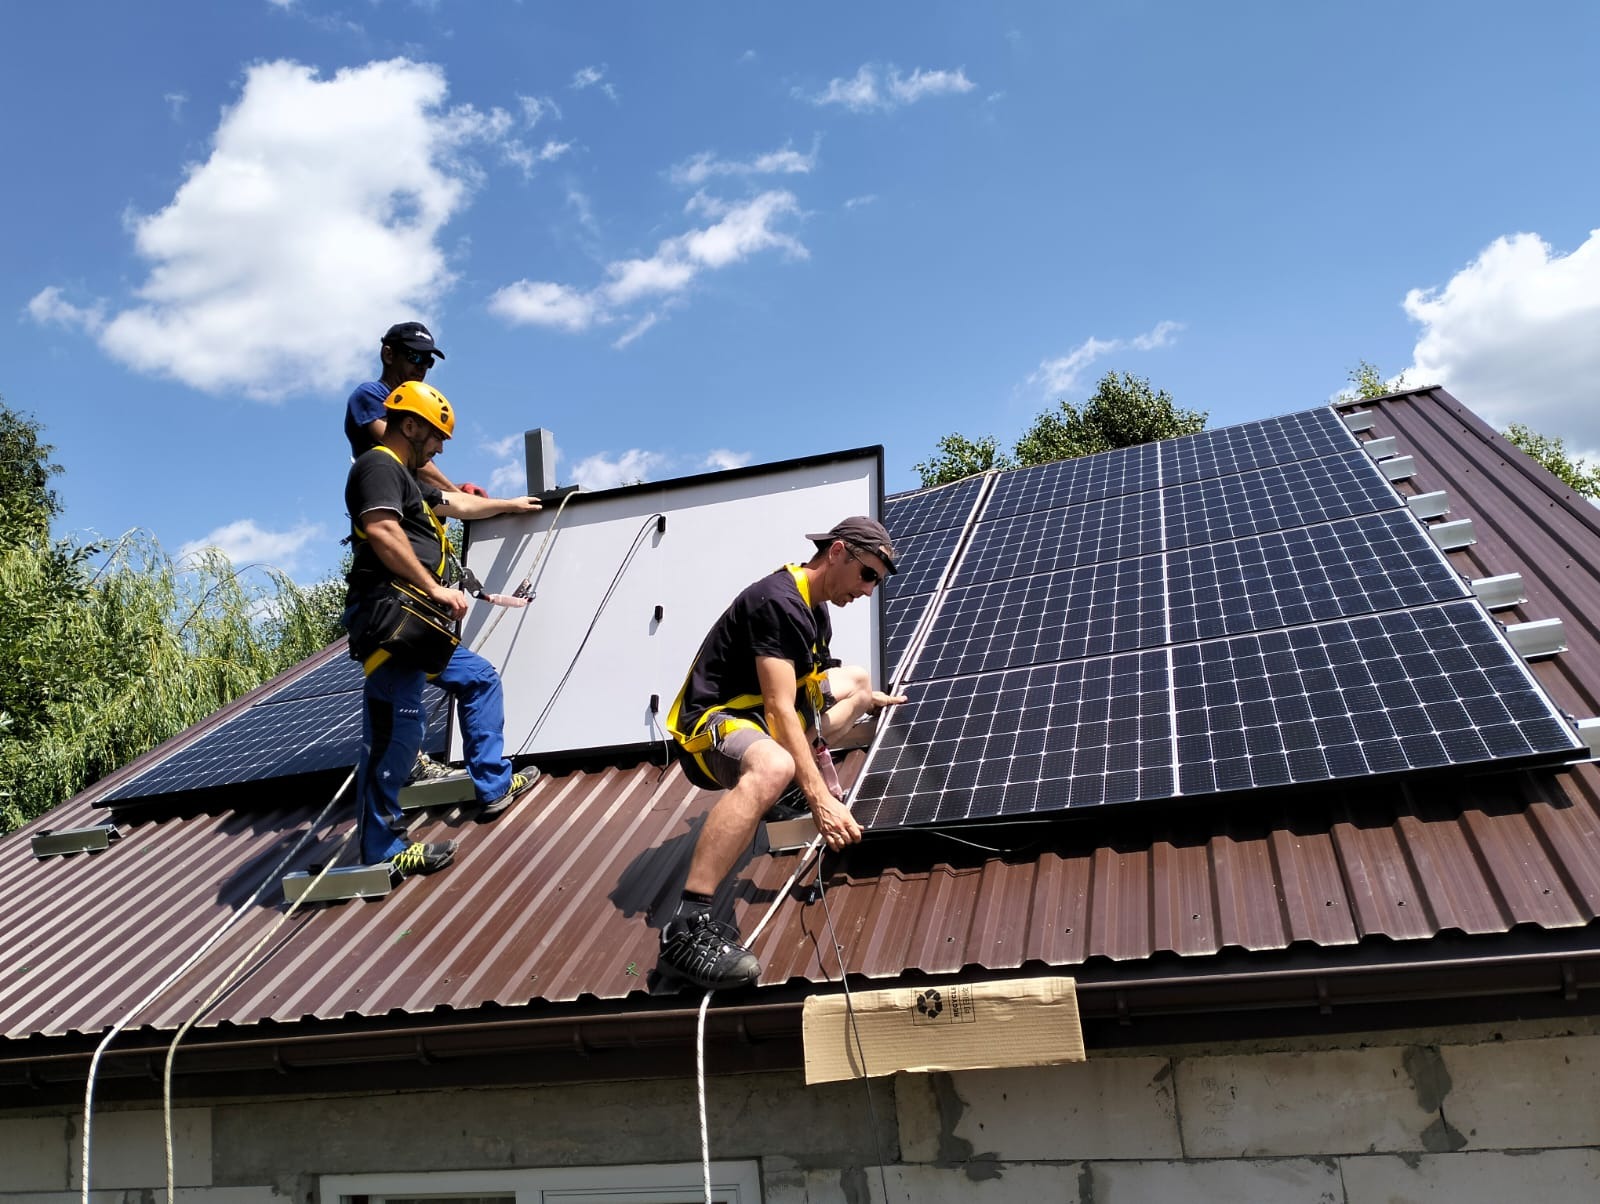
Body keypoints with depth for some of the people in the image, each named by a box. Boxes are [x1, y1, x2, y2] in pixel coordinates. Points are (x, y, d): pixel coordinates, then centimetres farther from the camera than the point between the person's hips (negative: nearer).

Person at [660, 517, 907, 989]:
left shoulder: (814, 608, 11)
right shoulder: (778, 601, -21)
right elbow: (779, 709, -31)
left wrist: (869, 699, 45)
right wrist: (820, 799, -38)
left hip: (754, 711, 11)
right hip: (712, 720, -10)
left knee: (856, 679, 25)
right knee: (772, 767, -46)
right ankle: (687, 928, -49)